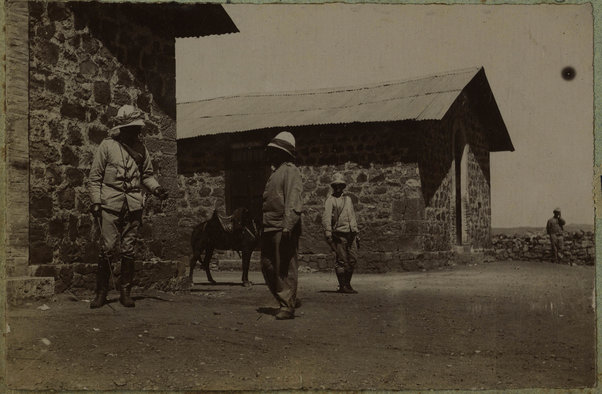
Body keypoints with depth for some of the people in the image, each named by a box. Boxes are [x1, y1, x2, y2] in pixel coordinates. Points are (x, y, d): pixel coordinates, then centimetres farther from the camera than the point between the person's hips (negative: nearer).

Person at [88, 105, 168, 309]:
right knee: (107, 248, -7)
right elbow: (95, 177, 3)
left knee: (128, 250, 4)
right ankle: (101, 292, 5)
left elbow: (146, 174, 21)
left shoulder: (141, 148, 12)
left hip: (133, 205, 3)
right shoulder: (107, 146, 1)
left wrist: (156, 188, 2)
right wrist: (95, 202, -5)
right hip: (110, 205, -3)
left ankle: (125, 292, 12)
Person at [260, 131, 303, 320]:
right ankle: (286, 300, 22)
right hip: (269, 228, 10)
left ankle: (288, 306, 2)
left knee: (285, 269, -5)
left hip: (283, 229, -10)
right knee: (267, 266, 11)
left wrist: (288, 226, -26)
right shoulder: (275, 172, 22)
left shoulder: (290, 171, -7)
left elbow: (293, 200, -18)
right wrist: (263, 226, 21)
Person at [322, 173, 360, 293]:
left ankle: (347, 284, 15)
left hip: (351, 234, 6)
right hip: (339, 235, -6)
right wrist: (328, 232, -22)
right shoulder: (330, 200, 1)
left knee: (353, 260, 4)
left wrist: (357, 233, 20)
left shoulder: (348, 199, 21)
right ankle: (342, 286, 1)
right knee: (341, 261, -5)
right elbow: (326, 217, -9)